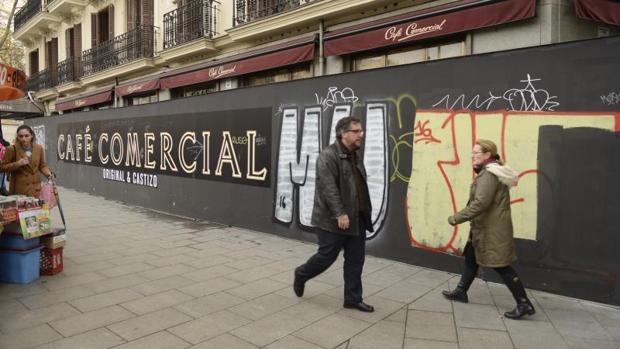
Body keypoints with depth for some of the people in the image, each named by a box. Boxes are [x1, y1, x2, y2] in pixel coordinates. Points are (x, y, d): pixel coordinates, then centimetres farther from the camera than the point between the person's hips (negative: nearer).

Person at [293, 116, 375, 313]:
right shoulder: (328, 156, -14)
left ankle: (353, 299, 22)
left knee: (355, 261, 10)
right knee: (326, 257, 4)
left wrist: (366, 212, 15)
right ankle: (301, 275, 31)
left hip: (357, 219, 9)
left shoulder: (355, 156, 14)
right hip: (333, 220, -8)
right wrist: (340, 213, -26)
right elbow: (329, 187, -23)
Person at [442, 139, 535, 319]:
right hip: (485, 228, 11)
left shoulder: (489, 175, -19)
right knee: (471, 259, 18)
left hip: (492, 230, -11)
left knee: (501, 266, -5)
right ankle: (461, 292, 31)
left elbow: (480, 203, -27)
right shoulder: (490, 172, 13)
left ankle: (524, 304, 4)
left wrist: (457, 218, -22)